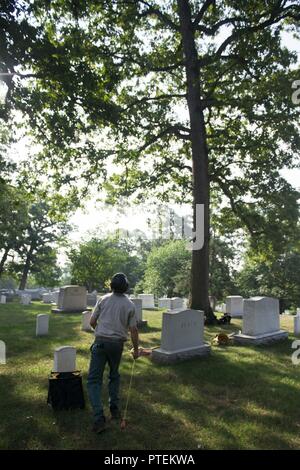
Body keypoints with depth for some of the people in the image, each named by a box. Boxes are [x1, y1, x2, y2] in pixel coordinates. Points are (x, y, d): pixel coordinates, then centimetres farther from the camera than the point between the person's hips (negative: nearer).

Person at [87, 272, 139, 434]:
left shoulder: (103, 300, 0)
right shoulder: (130, 305, -1)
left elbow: (92, 322, 4)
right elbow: (133, 330, -1)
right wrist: (136, 349, 10)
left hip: (100, 342, -1)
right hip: (117, 344, 2)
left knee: (94, 379, 2)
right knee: (114, 376, 24)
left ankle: (99, 417, -7)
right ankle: (114, 408, 25)